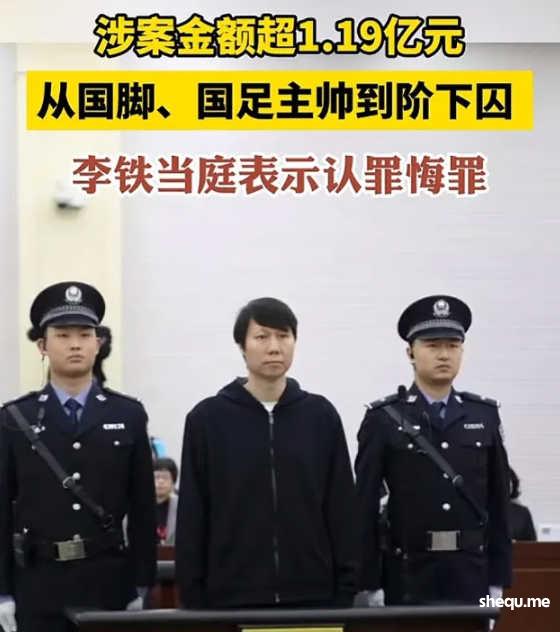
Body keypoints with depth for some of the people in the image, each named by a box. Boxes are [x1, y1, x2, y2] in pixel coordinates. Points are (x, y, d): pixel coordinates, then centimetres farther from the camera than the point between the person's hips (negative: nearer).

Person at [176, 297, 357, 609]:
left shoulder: (321, 416, 5)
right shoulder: (207, 419, 0)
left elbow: (342, 511, 5)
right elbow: (192, 520, 1)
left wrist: (346, 591, 0)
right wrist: (193, 598, -3)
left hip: (313, 596, 1)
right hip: (232, 597, -1)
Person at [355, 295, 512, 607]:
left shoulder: (485, 416, 6)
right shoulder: (384, 419, -4)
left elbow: (498, 500, 7)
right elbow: (365, 505, -5)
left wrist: (498, 582, 4)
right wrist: (371, 585, -8)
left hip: (471, 577, 3)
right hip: (408, 577, -3)